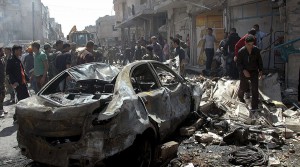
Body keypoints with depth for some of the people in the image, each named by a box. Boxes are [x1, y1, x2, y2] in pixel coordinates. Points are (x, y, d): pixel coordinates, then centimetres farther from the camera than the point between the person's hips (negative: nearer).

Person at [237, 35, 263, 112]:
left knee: (255, 89, -6)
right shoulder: (241, 51, -14)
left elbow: (259, 60, 6)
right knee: (243, 87, 10)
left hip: (254, 71, 2)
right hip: (244, 72, -1)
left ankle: (254, 107, -2)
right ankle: (240, 96, 48)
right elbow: (239, 63, -11)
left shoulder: (256, 50, -7)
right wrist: (244, 71, -24)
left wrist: (260, 70, 3)